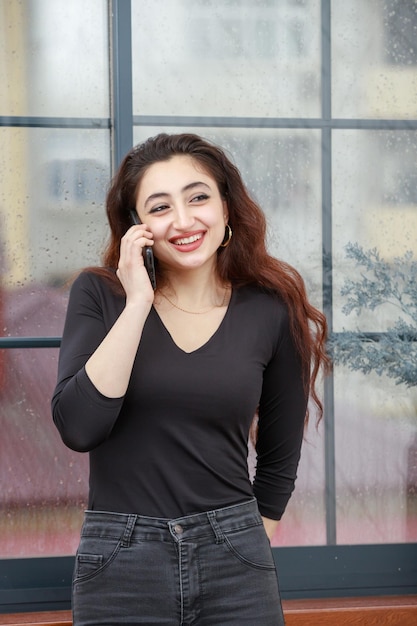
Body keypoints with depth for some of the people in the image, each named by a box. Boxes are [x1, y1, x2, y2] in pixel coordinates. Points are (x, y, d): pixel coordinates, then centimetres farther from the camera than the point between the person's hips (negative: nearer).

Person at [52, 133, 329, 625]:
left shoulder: (271, 311, 0)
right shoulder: (100, 294, -2)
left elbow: (279, 460, 11)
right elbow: (78, 428, -17)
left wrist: (248, 545, 11)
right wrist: (138, 303, -16)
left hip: (235, 562, 1)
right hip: (120, 566, -1)